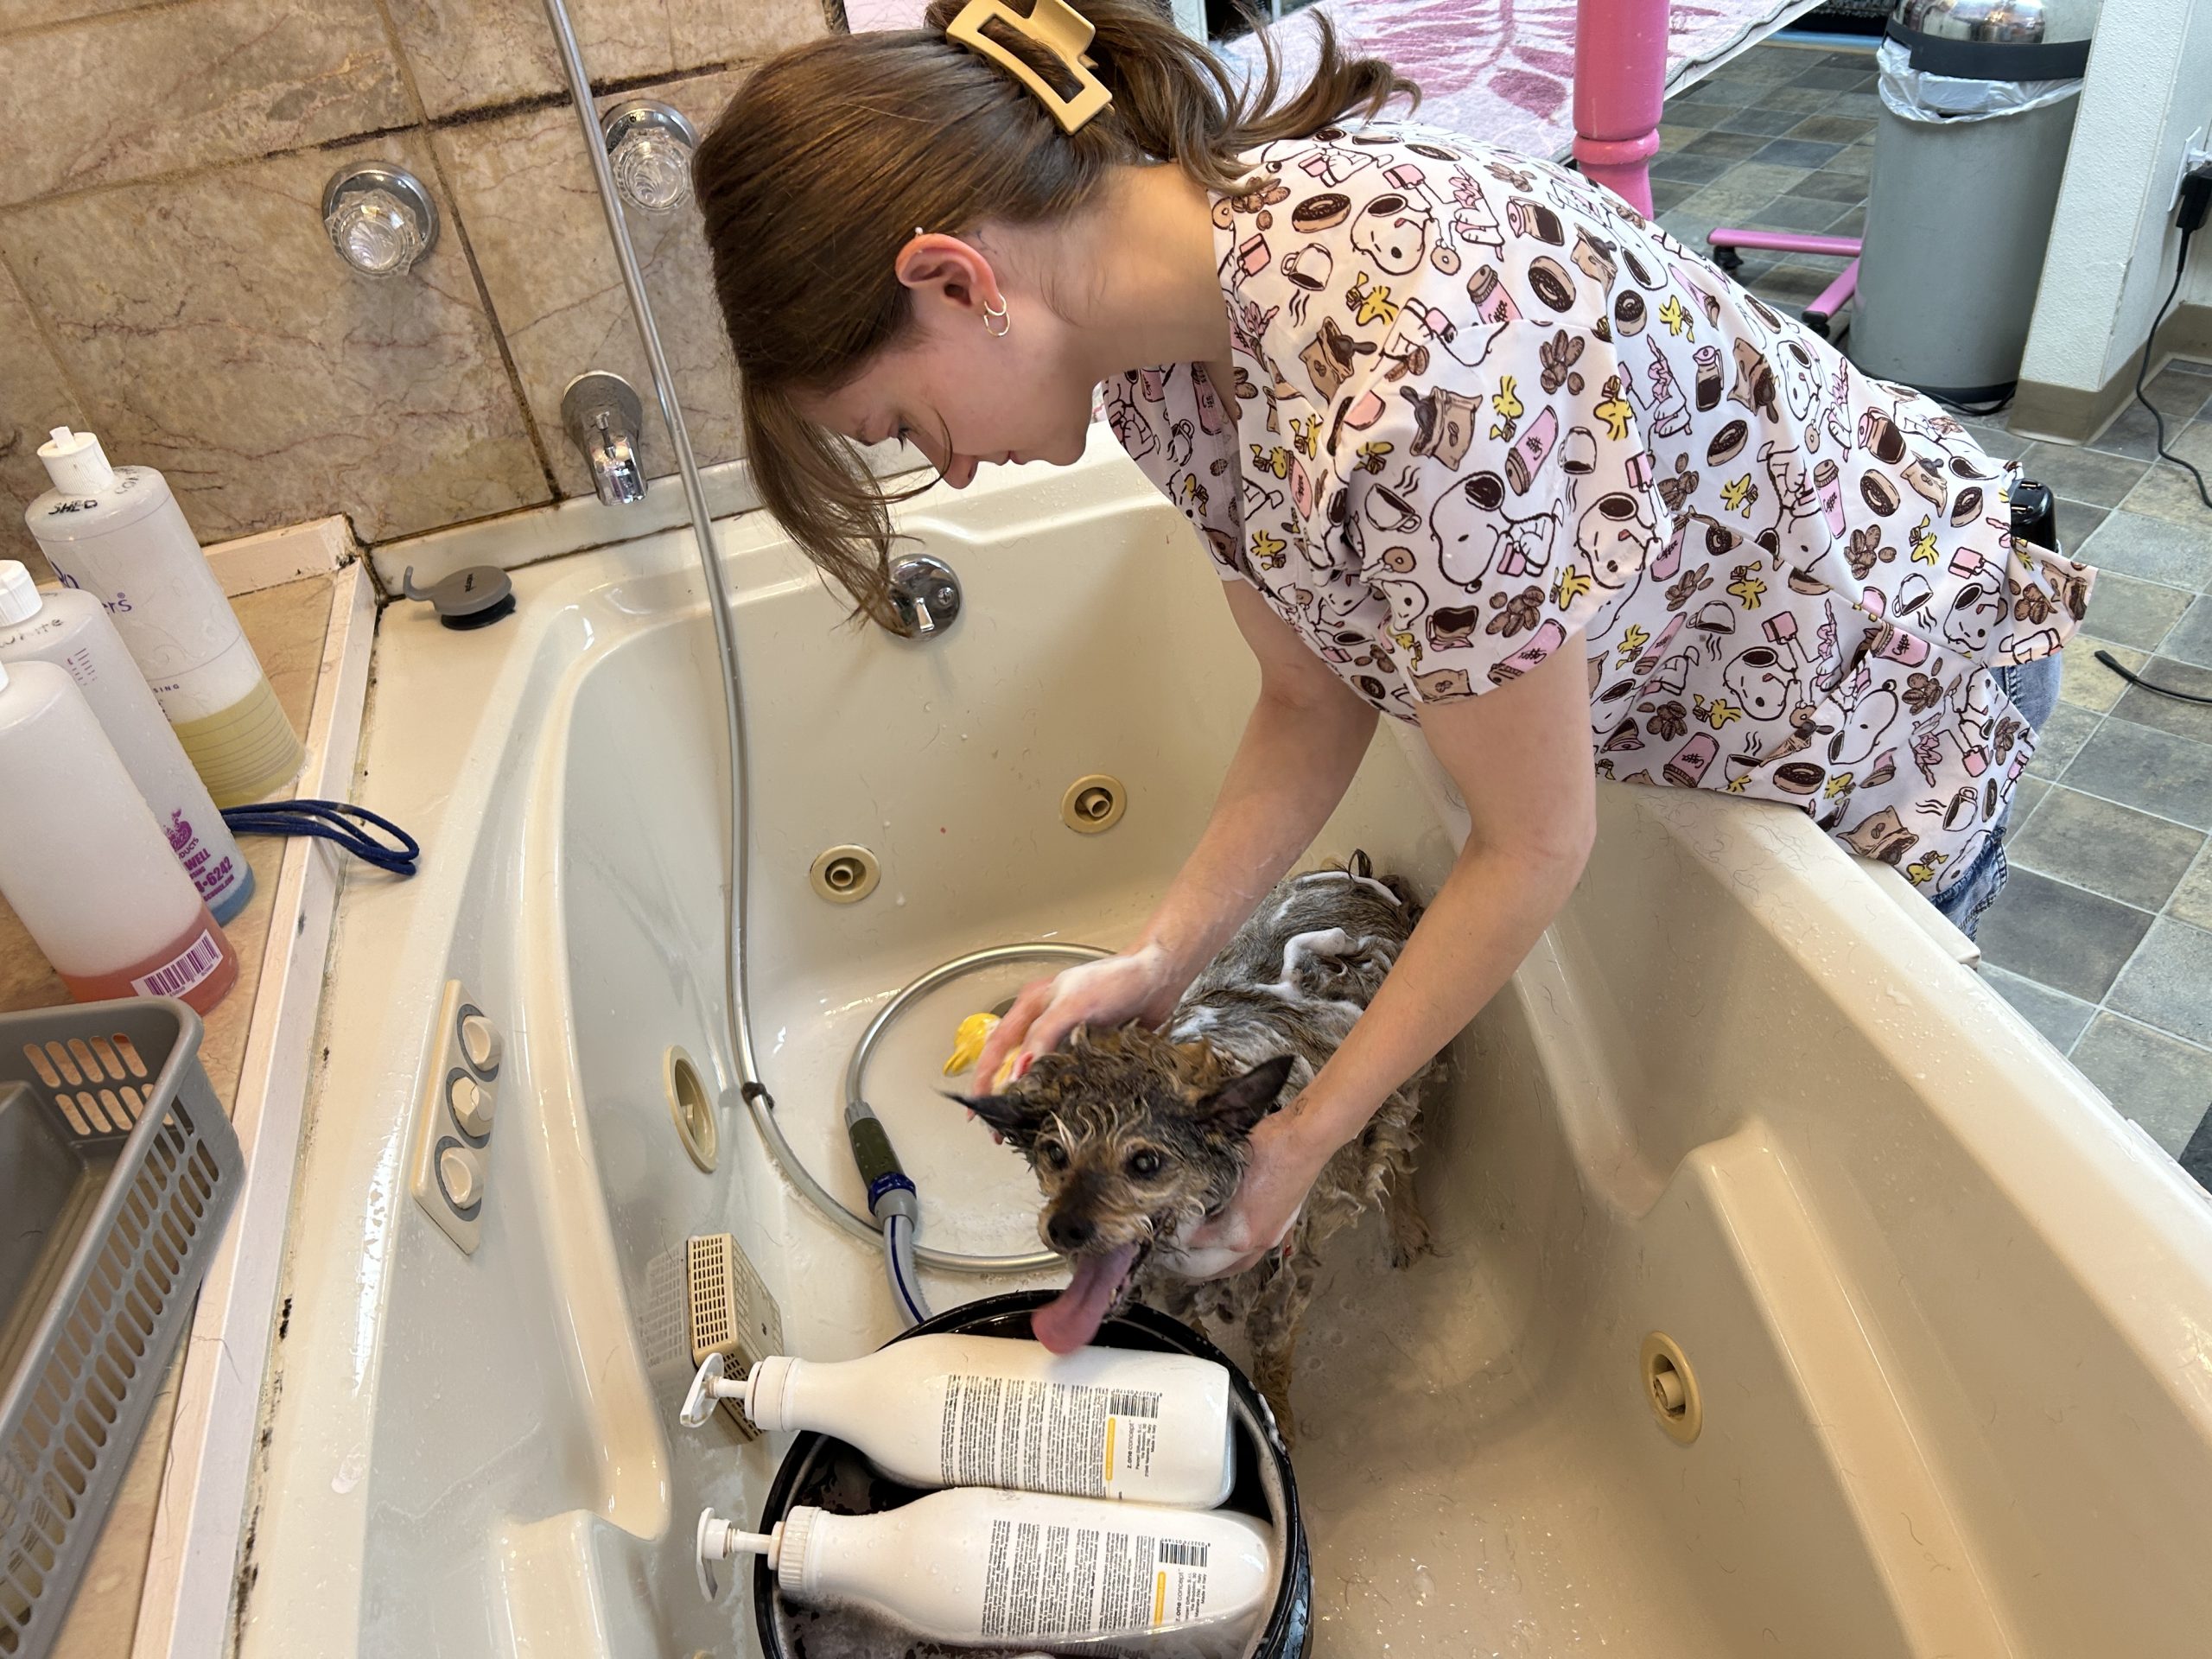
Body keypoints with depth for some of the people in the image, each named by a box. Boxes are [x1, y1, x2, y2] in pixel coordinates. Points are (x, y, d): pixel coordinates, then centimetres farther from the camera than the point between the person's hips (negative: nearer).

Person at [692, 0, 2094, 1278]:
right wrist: (1159, 962, -19)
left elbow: (1534, 848, -31)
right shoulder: (1164, 325, -15)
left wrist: (1300, 1144, -21)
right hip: (1668, 684, 6)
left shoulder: (1399, 374, -43)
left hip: (1888, 662, -6)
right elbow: (1316, 704, -8)